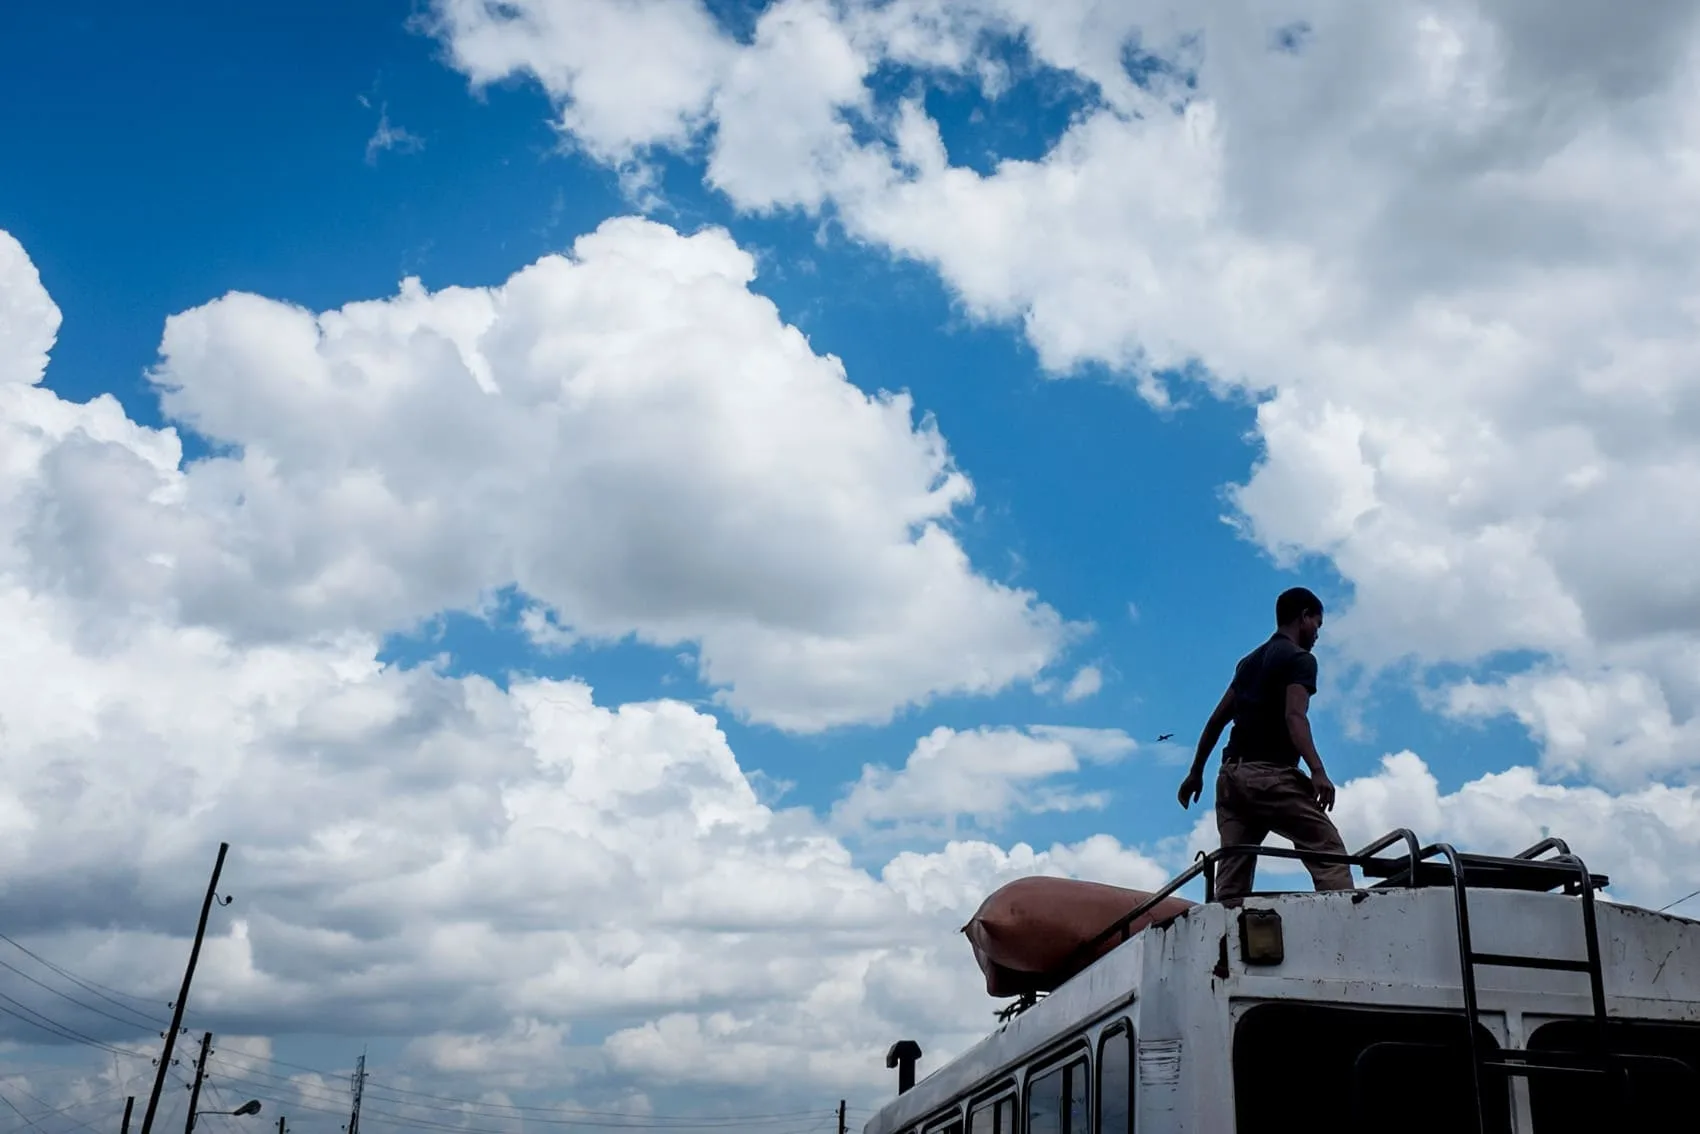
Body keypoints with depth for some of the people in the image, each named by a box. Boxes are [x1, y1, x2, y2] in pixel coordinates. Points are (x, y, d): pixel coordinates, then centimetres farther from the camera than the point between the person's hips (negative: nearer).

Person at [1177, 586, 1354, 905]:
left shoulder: (1250, 661, 23)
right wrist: (1318, 771, -28)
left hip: (1231, 774, 8)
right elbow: (1294, 716, -17)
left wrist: (1196, 773, 25)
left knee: (1231, 879, 2)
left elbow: (1216, 720, 22)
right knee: (1329, 851, -8)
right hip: (1270, 773, -7)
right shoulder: (1300, 658, 0)